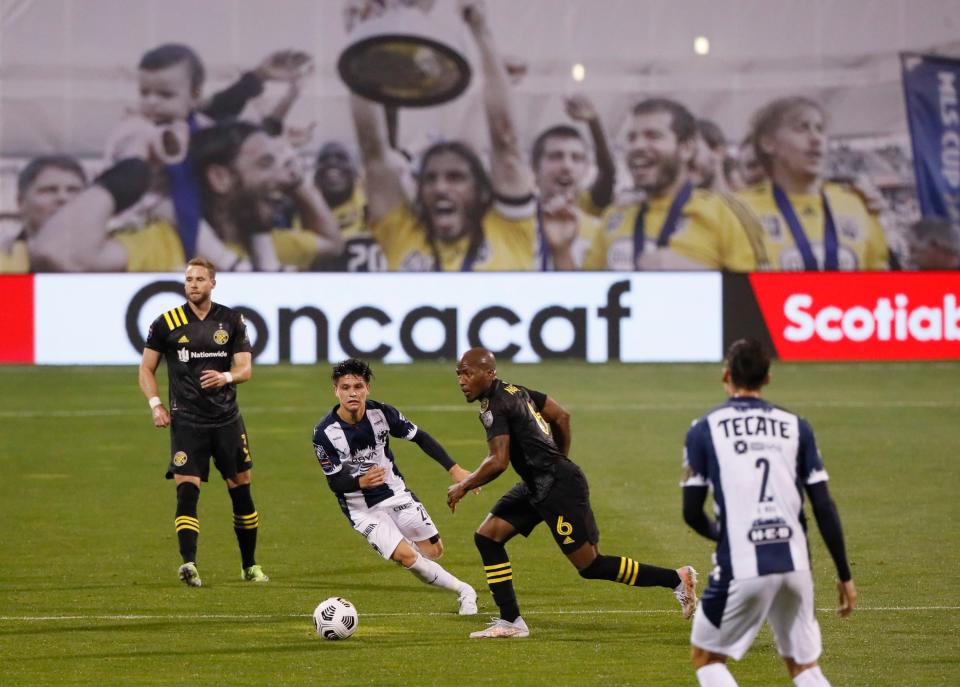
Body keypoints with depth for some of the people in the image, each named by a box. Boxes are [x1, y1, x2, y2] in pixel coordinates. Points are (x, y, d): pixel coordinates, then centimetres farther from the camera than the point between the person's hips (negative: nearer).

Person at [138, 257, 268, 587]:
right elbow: (146, 368, 8)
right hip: (186, 421, -2)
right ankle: (188, 564, -25)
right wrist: (155, 404, -7)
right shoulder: (167, 323, 0)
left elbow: (245, 368, 0)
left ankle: (250, 566, 21)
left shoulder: (231, 321, 4)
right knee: (187, 490, -17)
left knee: (241, 491, 9)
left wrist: (226, 377, -22)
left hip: (227, 419, 2)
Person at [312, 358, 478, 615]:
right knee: (406, 556, -18)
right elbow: (335, 483, -16)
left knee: (434, 551, 0)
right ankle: (462, 591, 0)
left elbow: (421, 438, -1)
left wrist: (454, 469, -5)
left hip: (395, 492, 3)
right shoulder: (324, 434, -20)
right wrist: (361, 482, -37)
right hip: (362, 508, -3)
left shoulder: (381, 412, -13)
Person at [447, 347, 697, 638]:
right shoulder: (514, 391, 12)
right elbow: (561, 416, 19)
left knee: (591, 565, -4)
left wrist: (463, 486, -11)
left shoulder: (495, 407, -17)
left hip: (558, 488, -10)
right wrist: (559, 461, 26)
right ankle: (510, 621, 8)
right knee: (487, 537, 7)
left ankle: (676, 579, 4)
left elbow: (498, 462, -25)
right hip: (537, 486, 10)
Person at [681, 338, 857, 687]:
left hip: (741, 569, -3)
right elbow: (824, 508, 4)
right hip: (795, 563, 3)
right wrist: (844, 576, 11)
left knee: (706, 657, 16)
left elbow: (692, 513, 3)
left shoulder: (704, 429, 1)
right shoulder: (795, 426, 7)